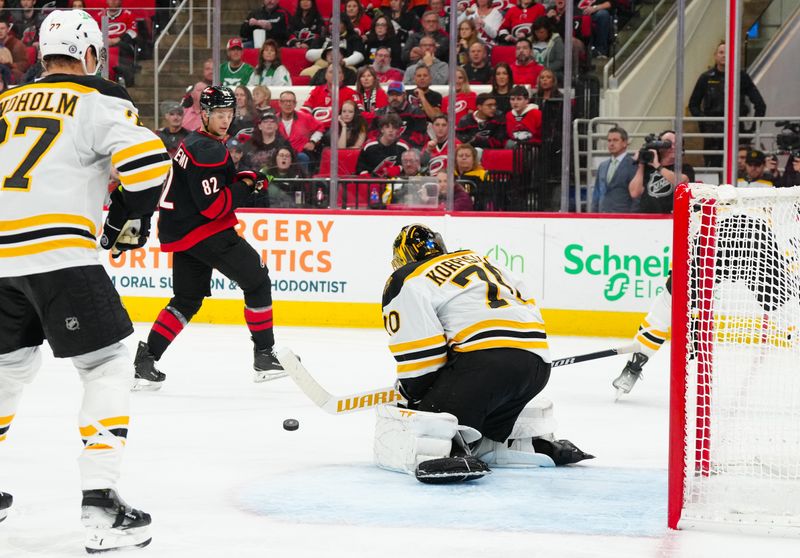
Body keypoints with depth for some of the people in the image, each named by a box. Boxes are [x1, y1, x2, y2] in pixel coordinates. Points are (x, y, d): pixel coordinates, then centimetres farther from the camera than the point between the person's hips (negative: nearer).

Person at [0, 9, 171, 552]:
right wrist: (129, 219, 3)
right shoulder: (99, 102, 0)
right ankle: (100, 502, -10)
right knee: (109, 367, 1)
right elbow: (148, 161, -13)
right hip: (60, 253, -6)